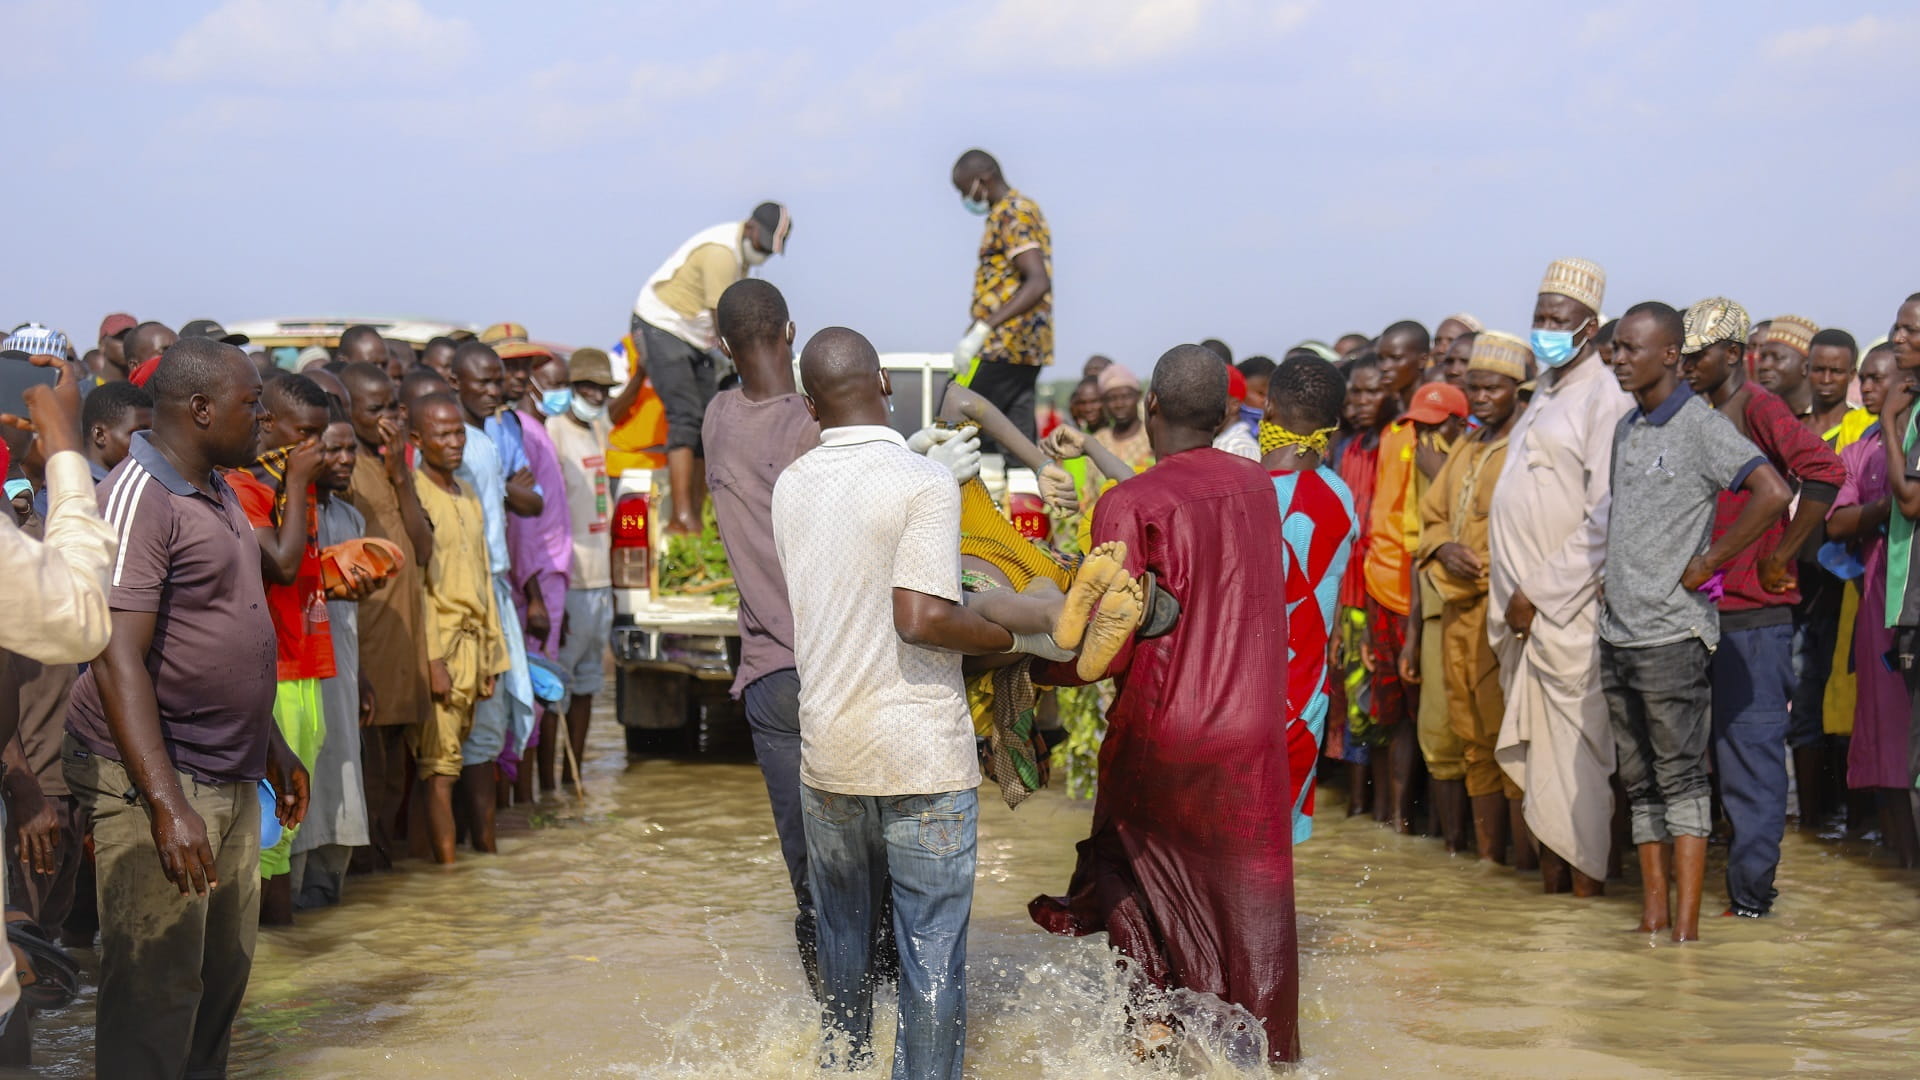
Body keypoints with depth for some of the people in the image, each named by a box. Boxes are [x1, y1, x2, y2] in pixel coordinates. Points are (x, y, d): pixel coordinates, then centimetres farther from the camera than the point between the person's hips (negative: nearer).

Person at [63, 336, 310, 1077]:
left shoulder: (217, 493, 14)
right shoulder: (138, 497, -16)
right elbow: (117, 656, -23)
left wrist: (272, 746, 25)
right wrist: (165, 802, -28)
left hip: (230, 779, 9)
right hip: (154, 777, -9)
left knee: (223, 975, 13)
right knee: (156, 989, -6)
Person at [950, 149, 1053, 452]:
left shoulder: (1013, 214, -11)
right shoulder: (1023, 209, 20)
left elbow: (1038, 283, -23)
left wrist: (983, 329, -28)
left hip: (1002, 346, -10)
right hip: (1028, 349, 10)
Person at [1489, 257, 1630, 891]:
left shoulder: (1604, 397, -10)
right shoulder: (1545, 395, 18)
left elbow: (1605, 519, -17)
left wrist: (1540, 594, -16)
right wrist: (1512, 596, 12)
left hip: (1568, 607, -8)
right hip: (1523, 605, 8)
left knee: (1572, 742, -4)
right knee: (1532, 739, 9)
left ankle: (1584, 875, 2)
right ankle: (1546, 862, 14)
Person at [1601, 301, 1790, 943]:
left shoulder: (1701, 426, -10)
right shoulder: (1625, 430, 14)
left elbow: (1772, 494, -22)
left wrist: (1708, 563, -16)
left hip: (1672, 632, -8)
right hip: (1616, 630, 8)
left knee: (1681, 776, -6)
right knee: (1640, 782, 9)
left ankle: (1686, 924, -6)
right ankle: (1652, 912, 14)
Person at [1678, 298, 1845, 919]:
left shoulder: (1758, 408, -9)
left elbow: (1825, 472, -23)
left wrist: (1780, 557, -18)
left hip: (1754, 611, -9)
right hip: (1707, 606, 9)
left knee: (1751, 746, -6)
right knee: (1728, 747, 13)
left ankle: (1750, 888, -2)